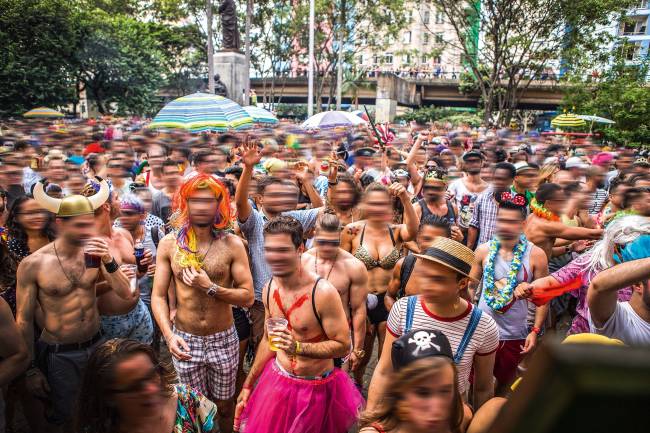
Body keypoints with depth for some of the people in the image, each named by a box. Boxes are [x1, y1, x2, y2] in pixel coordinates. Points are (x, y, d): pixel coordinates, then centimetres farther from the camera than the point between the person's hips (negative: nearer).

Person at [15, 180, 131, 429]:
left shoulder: (95, 254, -7)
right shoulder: (33, 264, -17)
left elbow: (125, 294, -10)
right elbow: (24, 320, -7)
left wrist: (109, 262, -26)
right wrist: (31, 368, -3)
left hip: (96, 345, 3)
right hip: (59, 355, -3)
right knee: (62, 417, 15)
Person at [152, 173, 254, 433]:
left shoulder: (232, 244, -10)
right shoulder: (169, 244, -6)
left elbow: (247, 297, -11)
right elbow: (158, 296, -5)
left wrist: (210, 287, -21)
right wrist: (169, 335, -17)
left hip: (224, 340, 0)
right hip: (185, 340, 1)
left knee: (224, 407, 18)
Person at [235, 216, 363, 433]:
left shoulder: (323, 292, -25)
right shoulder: (270, 288, -5)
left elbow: (343, 346, -19)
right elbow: (268, 340, 8)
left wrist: (298, 347, -32)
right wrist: (248, 384, 13)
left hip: (316, 388, -5)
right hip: (277, 380, 5)